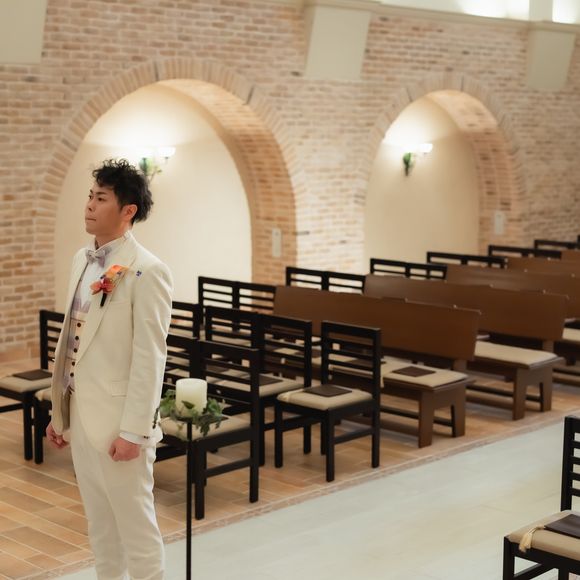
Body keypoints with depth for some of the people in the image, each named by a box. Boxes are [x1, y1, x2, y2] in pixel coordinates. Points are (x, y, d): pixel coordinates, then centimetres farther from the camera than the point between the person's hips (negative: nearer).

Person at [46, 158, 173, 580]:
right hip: (80, 417, 8)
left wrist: (133, 431, -18)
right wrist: (60, 411, 14)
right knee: (100, 529, 18)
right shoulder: (82, 260, 9)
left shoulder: (147, 271, -15)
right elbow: (71, 340, 13)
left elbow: (150, 357, -17)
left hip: (117, 422, -8)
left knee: (136, 529, 5)